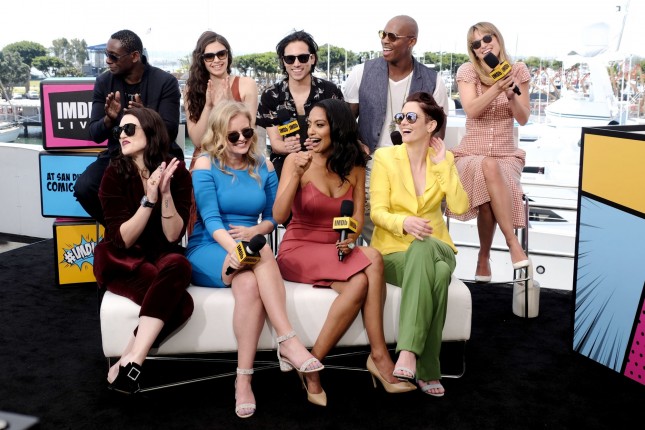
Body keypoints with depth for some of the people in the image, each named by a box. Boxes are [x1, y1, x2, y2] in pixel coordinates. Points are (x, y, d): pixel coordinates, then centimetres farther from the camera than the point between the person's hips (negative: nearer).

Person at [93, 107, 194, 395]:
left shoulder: (177, 172, -5)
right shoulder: (115, 174, -9)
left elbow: (173, 236, -11)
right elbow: (122, 240, -14)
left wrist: (165, 193, -24)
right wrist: (149, 200, -24)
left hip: (162, 259, 3)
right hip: (121, 263, -2)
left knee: (178, 263, -37)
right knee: (179, 303, -32)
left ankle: (129, 362, -32)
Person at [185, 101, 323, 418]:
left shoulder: (263, 167, 10)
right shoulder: (206, 165, -1)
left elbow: (272, 217, 12)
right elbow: (210, 218, -14)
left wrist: (255, 230, -11)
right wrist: (233, 247, -32)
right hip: (208, 251, -3)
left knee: (250, 284, -36)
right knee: (261, 249, -36)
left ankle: (243, 379, -34)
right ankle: (287, 341, -37)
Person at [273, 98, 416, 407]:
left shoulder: (355, 167, 6)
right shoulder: (296, 161, -6)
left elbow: (358, 217, 5)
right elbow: (279, 216, -14)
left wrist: (351, 239, -17)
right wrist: (297, 175, -25)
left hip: (337, 251, 4)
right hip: (298, 250, -4)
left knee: (361, 283, -31)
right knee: (371, 260, -29)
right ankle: (379, 356, -17)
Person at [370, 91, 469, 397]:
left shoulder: (444, 159, 6)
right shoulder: (385, 157, -2)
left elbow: (460, 207, -7)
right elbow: (378, 212, -9)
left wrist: (442, 165, -10)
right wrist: (403, 222, -30)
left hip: (435, 248, 2)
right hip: (394, 251, -2)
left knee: (422, 249, -37)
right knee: (435, 272, -36)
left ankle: (409, 353, -39)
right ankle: (426, 370, -31)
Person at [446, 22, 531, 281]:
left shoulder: (518, 70, 6)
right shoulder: (467, 71, 2)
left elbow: (523, 119, 2)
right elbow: (471, 110, -14)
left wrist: (511, 92, -14)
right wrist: (497, 88, -27)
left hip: (507, 155, 1)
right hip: (471, 155, -1)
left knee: (489, 190, -35)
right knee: (489, 168, -39)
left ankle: (484, 256, -19)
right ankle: (513, 243, -33)